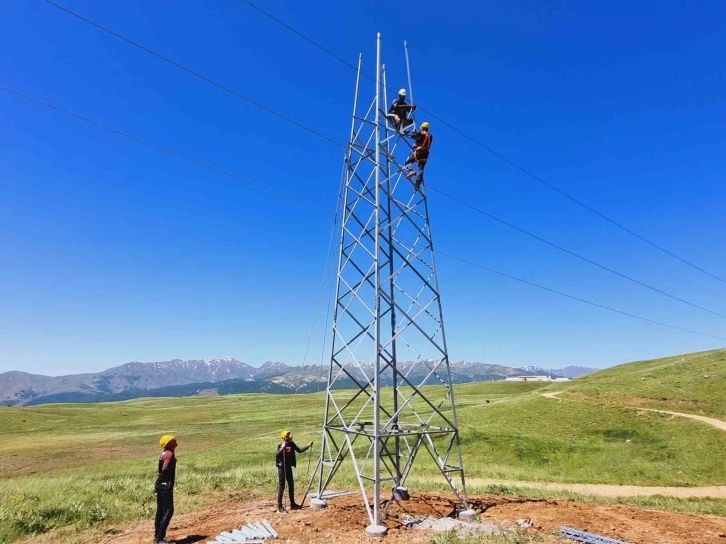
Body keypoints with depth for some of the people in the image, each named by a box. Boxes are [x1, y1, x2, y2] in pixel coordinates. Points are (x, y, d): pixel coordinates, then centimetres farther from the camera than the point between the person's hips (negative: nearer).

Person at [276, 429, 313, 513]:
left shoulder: (292, 444, 0)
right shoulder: (281, 446, -19)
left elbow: (299, 450, 9)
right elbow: (276, 455, -30)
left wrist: (308, 446, 1)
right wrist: (282, 449, -47)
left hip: (289, 467, 7)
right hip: (282, 468, -7)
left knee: (291, 485, 14)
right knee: (281, 487, -1)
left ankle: (293, 504, 26)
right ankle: (279, 506, 8)